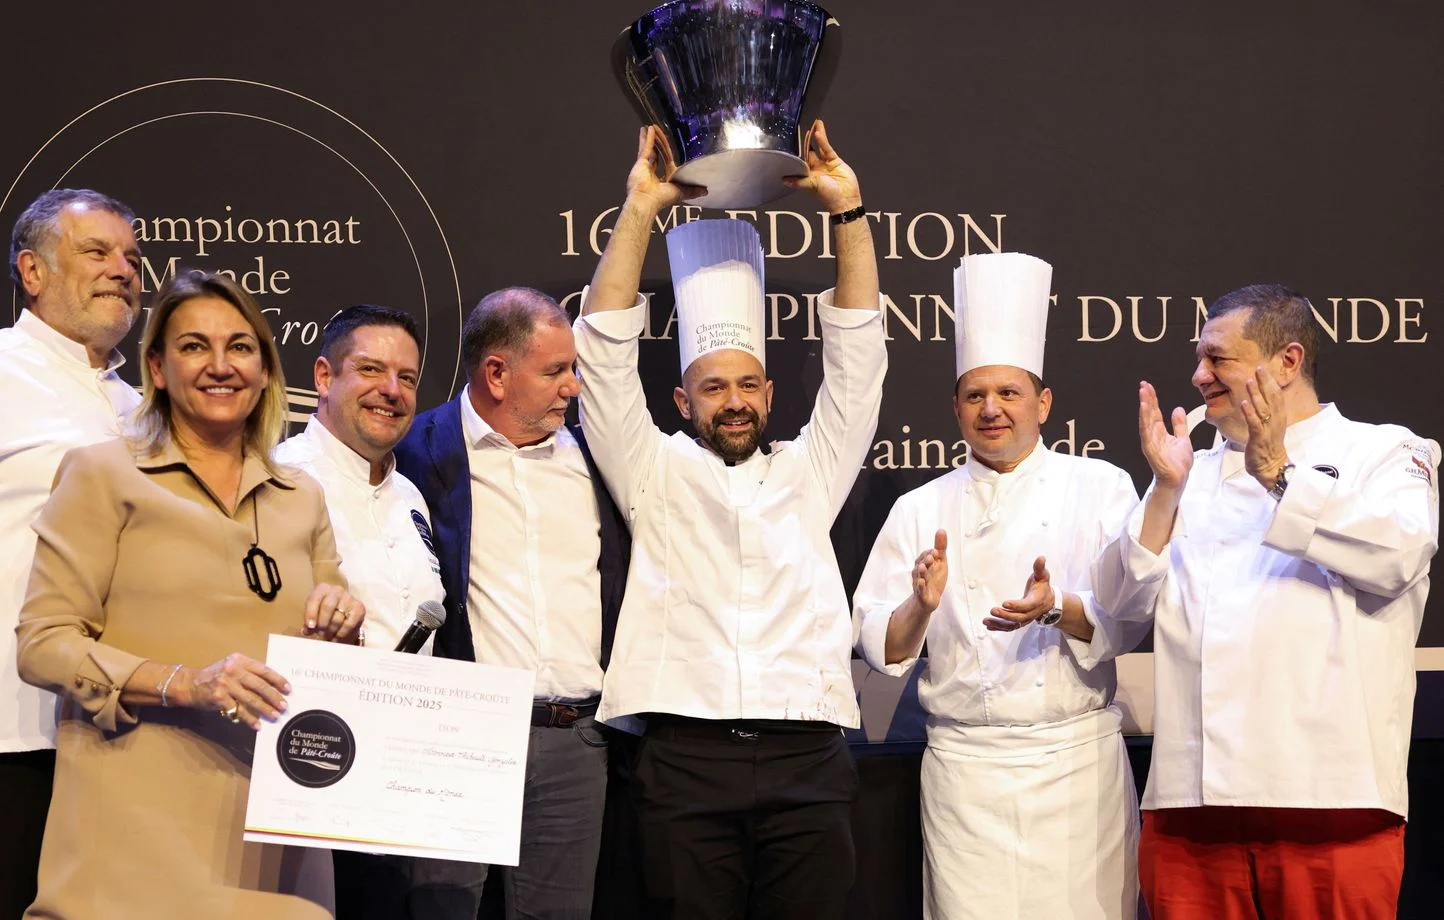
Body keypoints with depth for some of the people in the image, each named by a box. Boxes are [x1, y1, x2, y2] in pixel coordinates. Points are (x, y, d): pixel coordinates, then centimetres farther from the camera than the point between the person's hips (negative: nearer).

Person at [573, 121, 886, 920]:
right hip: (685, 763, -1)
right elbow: (606, 351, 7)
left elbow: (856, 356, 14)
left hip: (808, 763, 1)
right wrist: (640, 210, 3)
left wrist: (847, 211, 8)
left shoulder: (809, 473, 19)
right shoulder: (654, 475, 14)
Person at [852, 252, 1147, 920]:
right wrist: (922, 606, -15)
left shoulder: (1099, 488, 5)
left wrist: (1058, 609, -21)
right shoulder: (921, 510, 8)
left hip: (1077, 758, -1)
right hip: (965, 763, 1)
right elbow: (878, 645, 5)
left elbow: (1128, 620, -2)